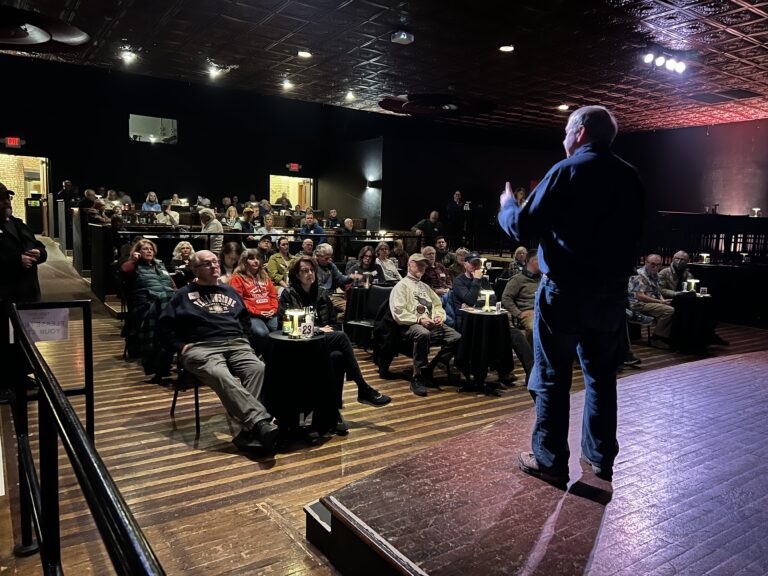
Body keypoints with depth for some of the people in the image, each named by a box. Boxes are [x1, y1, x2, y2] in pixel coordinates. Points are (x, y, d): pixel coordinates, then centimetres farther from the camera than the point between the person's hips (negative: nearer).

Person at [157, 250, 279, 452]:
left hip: (236, 344, 4)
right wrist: (182, 346, -2)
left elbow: (245, 317, 34)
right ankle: (261, 424, -48)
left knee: (258, 368, -30)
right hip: (201, 347, -3)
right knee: (220, 375, -38)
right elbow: (164, 325, 10)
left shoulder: (229, 291, 26)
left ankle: (249, 432, -38)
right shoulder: (185, 294, 14)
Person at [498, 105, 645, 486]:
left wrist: (507, 205, 8)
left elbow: (522, 227, -12)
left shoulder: (566, 171, -10)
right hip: (612, 293, 6)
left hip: (565, 291, -5)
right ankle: (601, 458, 26)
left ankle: (550, 461, 11)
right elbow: (633, 233, 16)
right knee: (601, 376, 16)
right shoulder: (630, 177, 7)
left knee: (552, 378, 4)